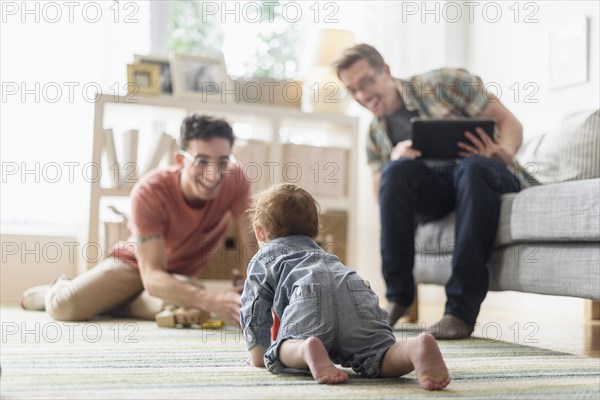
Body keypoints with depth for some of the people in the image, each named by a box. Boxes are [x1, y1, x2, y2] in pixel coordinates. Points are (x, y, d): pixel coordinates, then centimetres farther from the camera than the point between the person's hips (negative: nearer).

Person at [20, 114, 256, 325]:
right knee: (64, 307, -23)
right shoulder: (149, 191, -32)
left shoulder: (235, 180, -25)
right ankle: (56, 292, 18)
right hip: (133, 263, -2)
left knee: (189, 308, -34)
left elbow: (252, 248, -23)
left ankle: (102, 302, -3)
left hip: (179, 274, 2)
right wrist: (211, 300, -54)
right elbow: (152, 277, -37)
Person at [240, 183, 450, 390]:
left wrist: (258, 353, 33)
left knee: (280, 353, 1)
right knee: (377, 355, -6)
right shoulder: (322, 253, 49)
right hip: (358, 292, 4)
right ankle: (416, 349, -40)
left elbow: (255, 307, 26)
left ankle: (306, 350, -34)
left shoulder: (261, 260, 34)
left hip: (309, 297, -4)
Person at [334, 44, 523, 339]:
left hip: (487, 177, -3)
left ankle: (461, 309, -40)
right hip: (435, 195, 3)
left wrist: (504, 154, -24)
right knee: (398, 170, -28)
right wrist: (395, 158, -14)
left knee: (472, 168, -38)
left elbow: (510, 123, -1)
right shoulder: (375, 135, 14)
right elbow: (382, 197, 6)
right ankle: (397, 297, -23)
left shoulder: (444, 83, 2)